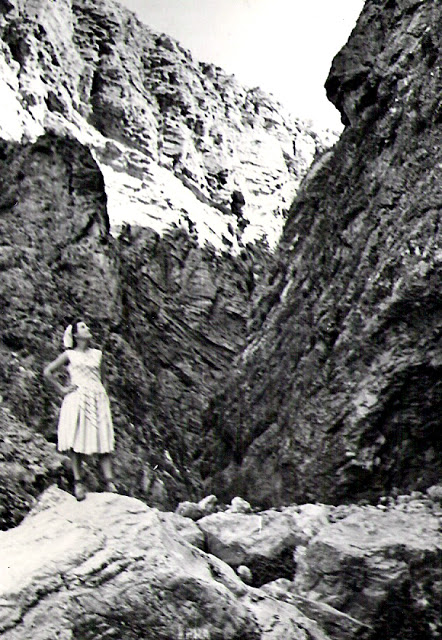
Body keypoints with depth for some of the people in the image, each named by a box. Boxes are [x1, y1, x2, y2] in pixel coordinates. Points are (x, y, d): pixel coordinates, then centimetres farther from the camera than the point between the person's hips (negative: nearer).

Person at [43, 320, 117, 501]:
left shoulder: (97, 354, 17)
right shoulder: (69, 355, 7)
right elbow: (47, 372, 9)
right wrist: (62, 389, 3)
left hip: (98, 399, 3)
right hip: (77, 399, -3)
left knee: (103, 441, -5)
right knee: (77, 442, -6)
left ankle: (109, 482, -9)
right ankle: (78, 482, -2)